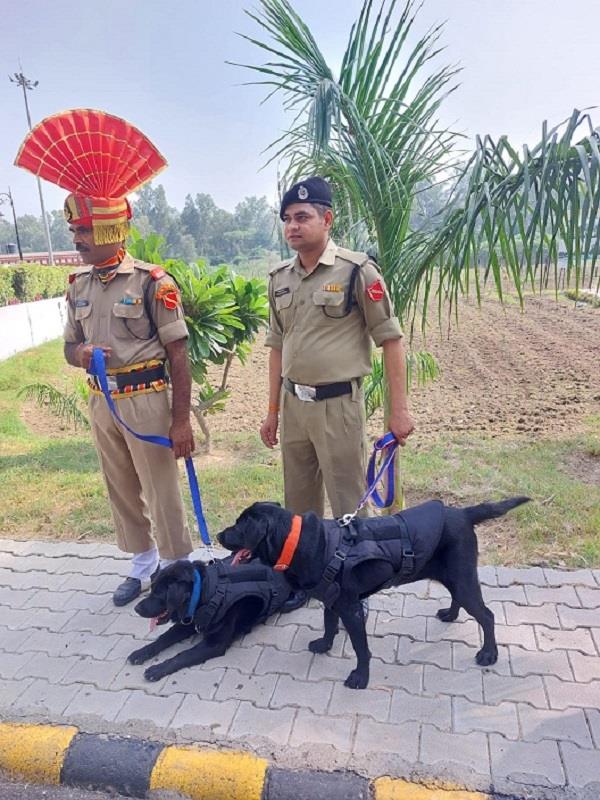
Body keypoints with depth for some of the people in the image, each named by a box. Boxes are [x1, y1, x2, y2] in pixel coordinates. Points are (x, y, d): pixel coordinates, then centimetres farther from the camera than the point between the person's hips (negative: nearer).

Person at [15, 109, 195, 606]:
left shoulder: (153, 282, -13)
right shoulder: (78, 285, 7)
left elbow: (178, 355, -12)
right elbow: (70, 347, 14)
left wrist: (181, 420, -14)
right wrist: (81, 353, -12)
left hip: (146, 401, -6)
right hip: (101, 402, 7)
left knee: (163, 494, 4)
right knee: (122, 492, 18)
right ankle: (143, 566, 38)